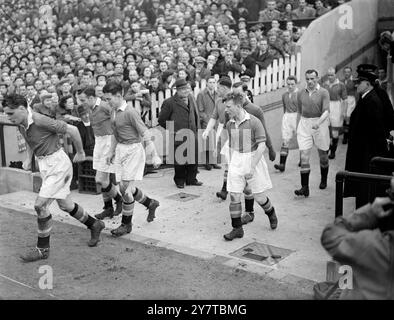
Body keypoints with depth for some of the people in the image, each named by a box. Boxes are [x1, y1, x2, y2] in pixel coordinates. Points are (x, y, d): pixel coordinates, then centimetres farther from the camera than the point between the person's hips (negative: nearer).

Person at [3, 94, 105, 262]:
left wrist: (80, 153, -6)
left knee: (40, 205, -11)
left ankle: (42, 248, 3)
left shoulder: (42, 121, -24)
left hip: (57, 163, -9)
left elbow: (72, 130, -18)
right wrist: (28, 159, 8)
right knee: (66, 205, 16)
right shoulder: (21, 124, 2)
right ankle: (95, 225, 36)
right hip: (44, 164, 9)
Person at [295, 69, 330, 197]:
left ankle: (323, 180, 37)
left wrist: (318, 122, -34)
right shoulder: (301, 93, 6)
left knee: (323, 155, 13)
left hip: (320, 123, -2)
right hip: (304, 124, 3)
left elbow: (326, 111, -18)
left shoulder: (323, 93, -7)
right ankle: (305, 187, -7)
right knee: (304, 156, -7)